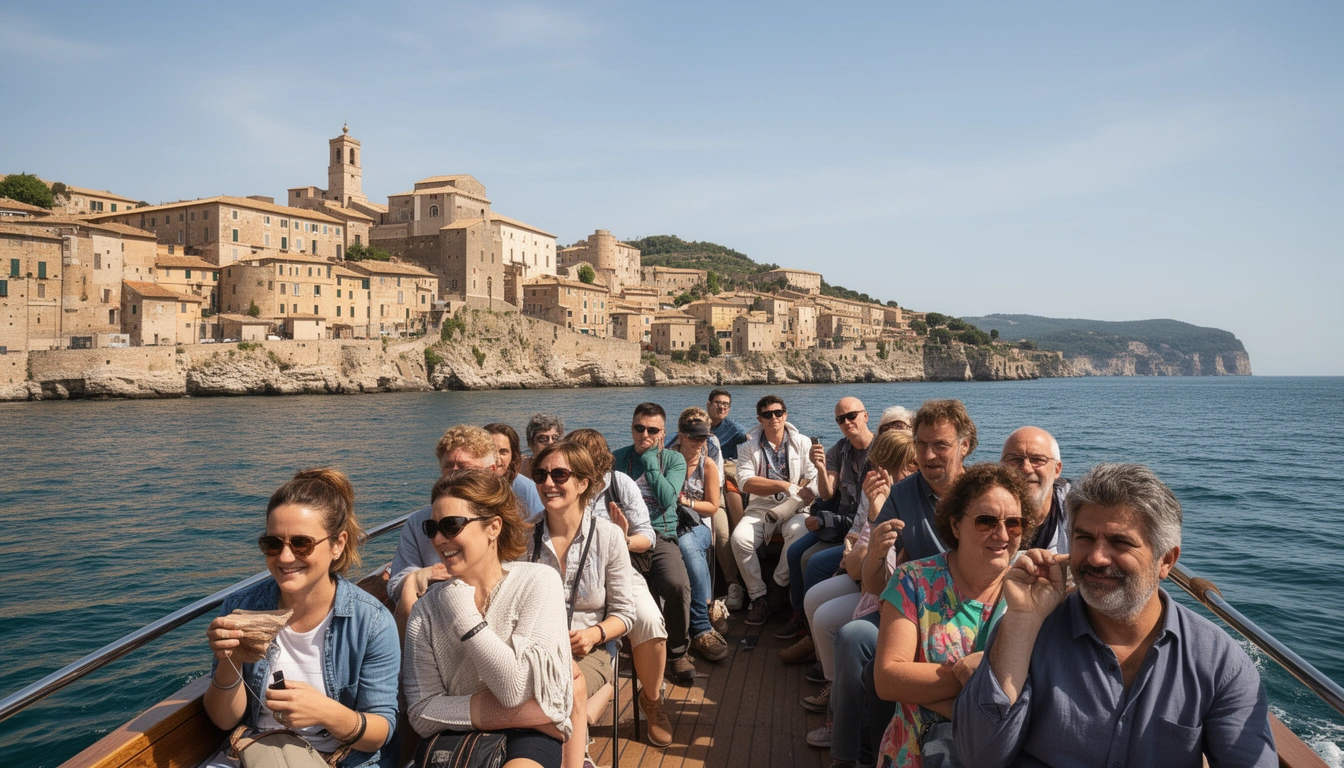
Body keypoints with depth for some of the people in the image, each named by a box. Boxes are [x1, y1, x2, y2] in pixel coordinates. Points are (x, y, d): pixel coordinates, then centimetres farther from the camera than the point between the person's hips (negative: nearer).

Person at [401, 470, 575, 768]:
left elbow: (516, 690, -15)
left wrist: (464, 614, -12)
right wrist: (494, 710, -13)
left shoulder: (537, 581, -7)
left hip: (527, 735, -2)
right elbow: (420, 715, -1)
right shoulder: (426, 609, 2)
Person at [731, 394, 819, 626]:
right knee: (740, 538, -27)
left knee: (799, 531, -35)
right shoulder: (750, 447, 6)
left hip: (793, 507, -1)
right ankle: (757, 597, -12)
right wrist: (785, 486, -17)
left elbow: (814, 480, -6)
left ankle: (780, 587, -14)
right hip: (760, 508, 1)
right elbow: (746, 482, -9)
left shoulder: (802, 443, 6)